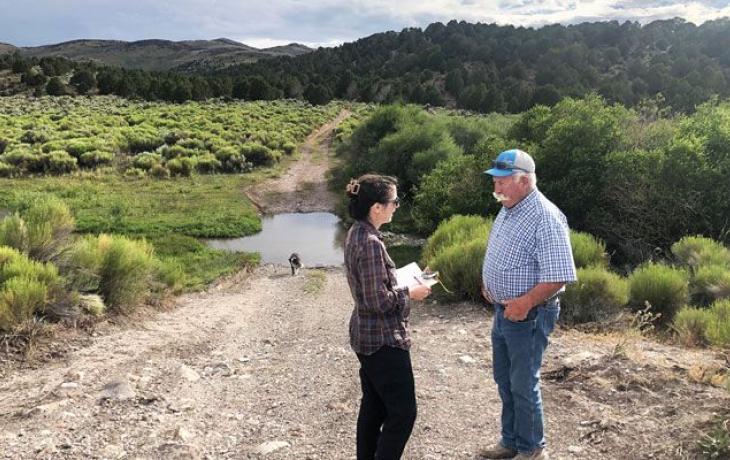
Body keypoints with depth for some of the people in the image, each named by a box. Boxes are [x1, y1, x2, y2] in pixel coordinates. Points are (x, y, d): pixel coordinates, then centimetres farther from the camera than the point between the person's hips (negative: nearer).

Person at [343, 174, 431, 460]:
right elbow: (379, 301, -24)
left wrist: (403, 279, 8)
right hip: (384, 340, -10)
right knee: (403, 412, 2)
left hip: (366, 335, 10)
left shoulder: (356, 234, 5)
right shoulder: (371, 243, -25)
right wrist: (410, 293, -11)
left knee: (373, 406, 20)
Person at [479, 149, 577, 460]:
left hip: (528, 315, -9)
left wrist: (526, 302, -26)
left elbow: (559, 275, -26)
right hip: (502, 310, 9)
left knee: (524, 386, 5)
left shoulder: (546, 218, -23)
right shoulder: (508, 210, 6)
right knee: (504, 380, 19)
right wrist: (488, 281, 9)